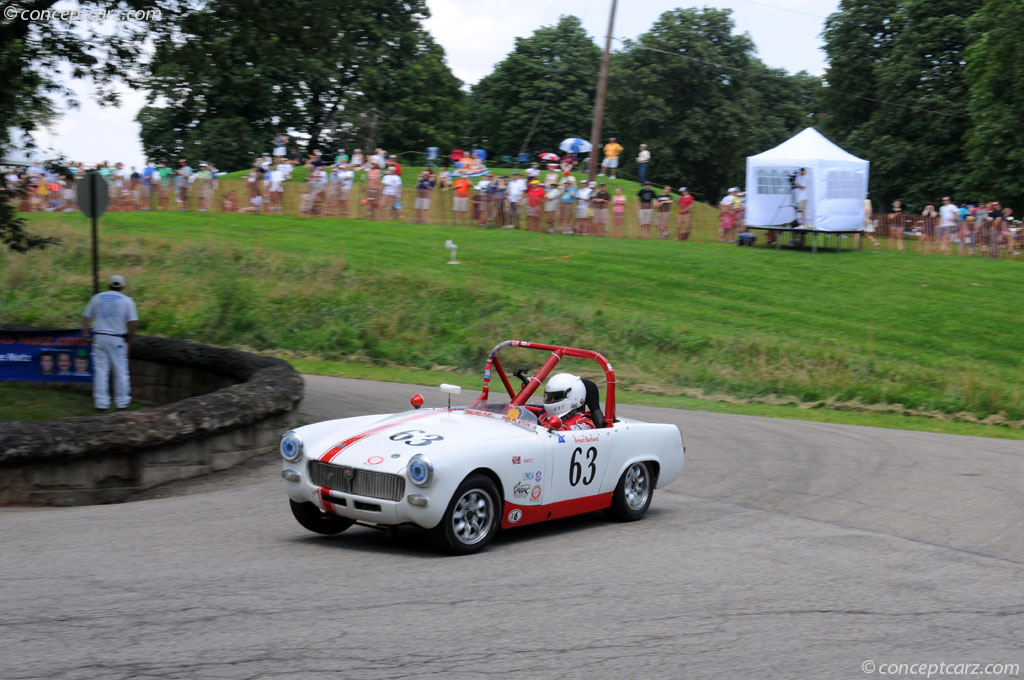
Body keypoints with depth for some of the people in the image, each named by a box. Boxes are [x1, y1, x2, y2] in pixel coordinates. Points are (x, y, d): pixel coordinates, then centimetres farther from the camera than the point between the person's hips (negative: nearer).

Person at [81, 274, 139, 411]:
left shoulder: (97, 298, 8)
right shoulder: (127, 301, 1)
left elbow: (85, 318, 7)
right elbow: (134, 323, -6)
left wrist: (86, 336, 9)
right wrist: (129, 341, 4)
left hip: (99, 338, 2)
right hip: (117, 340, -2)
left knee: (100, 371, 5)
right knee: (120, 371, 7)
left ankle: (101, 403, 3)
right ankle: (122, 402, 10)